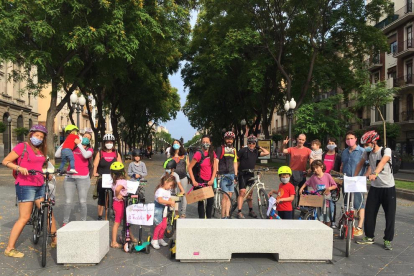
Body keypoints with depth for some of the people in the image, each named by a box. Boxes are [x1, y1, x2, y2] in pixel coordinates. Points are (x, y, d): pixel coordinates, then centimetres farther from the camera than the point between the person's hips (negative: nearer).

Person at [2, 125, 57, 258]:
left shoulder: (41, 150, 14)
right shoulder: (22, 147, -6)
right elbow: (5, 161, -7)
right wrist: (19, 168, -21)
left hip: (40, 186, 7)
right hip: (25, 185, -7)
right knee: (24, 218, -6)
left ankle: (55, 240, 18)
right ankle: (10, 248, 6)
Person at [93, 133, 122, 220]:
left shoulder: (116, 153, 8)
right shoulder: (100, 153, 4)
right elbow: (95, 165, -1)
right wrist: (95, 173, -14)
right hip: (102, 179, -1)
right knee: (101, 197, 3)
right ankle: (100, 216, 15)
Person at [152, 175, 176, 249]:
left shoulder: (168, 191, 7)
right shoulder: (160, 190, -20)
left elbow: (169, 199, 8)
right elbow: (160, 200, -33)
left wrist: (171, 204, -14)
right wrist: (170, 202, -35)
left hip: (164, 209, 8)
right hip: (157, 209, -8)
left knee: (164, 225, 9)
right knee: (159, 225, -7)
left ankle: (160, 239, 26)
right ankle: (154, 240, 9)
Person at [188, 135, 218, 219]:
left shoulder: (212, 153, 2)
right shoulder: (199, 154, -12)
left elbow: (215, 168, 0)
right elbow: (190, 168, -11)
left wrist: (212, 180, -11)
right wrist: (193, 181, -15)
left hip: (209, 181, 4)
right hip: (200, 181, -3)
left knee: (211, 201, 0)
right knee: (201, 202, 2)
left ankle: (209, 218, 17)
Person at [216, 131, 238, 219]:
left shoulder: (234, 150, 17)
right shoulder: (220, 149, -1)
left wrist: (235, 175, 13)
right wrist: (217, 173, -16)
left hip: (231, 175, 6)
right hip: (223, 175, -6)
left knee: (229, 195, 5)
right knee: (226, 195, -11)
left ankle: (227, 215, 11)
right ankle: (223, 216, -3)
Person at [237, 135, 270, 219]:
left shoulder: (256, 152, 8)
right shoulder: (243, 150, -6)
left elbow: (266, 153, 3)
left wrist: (260, 147, 5)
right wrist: (236, 170, -7)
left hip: (251, 174, 5)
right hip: (242, 174, -5)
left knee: (250, 193, 13)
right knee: (242, 192, -12)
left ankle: (251, 210, 25)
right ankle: (239, 212, -10)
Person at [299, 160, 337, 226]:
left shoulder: (327, 176, -5)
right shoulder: (313, 177, 1)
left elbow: (335, 185, -1)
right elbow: (306, 183, 13)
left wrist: (329, 188, -19)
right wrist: (301, 188, -1)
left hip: (326, 201, -1)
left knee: (327, 220, 10)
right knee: (320, 219, 1)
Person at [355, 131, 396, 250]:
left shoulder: (386, 150, -14)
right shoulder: (367, 152, 1)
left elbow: (382, 162, -33)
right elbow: (360, 164, 15)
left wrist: (375, 173, -50)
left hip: (388, 188, -4)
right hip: (374, 187, 4)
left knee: (390, 215, 1)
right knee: (369, 213, 5)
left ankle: (388, 240, 14)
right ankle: (369, 237, 18)